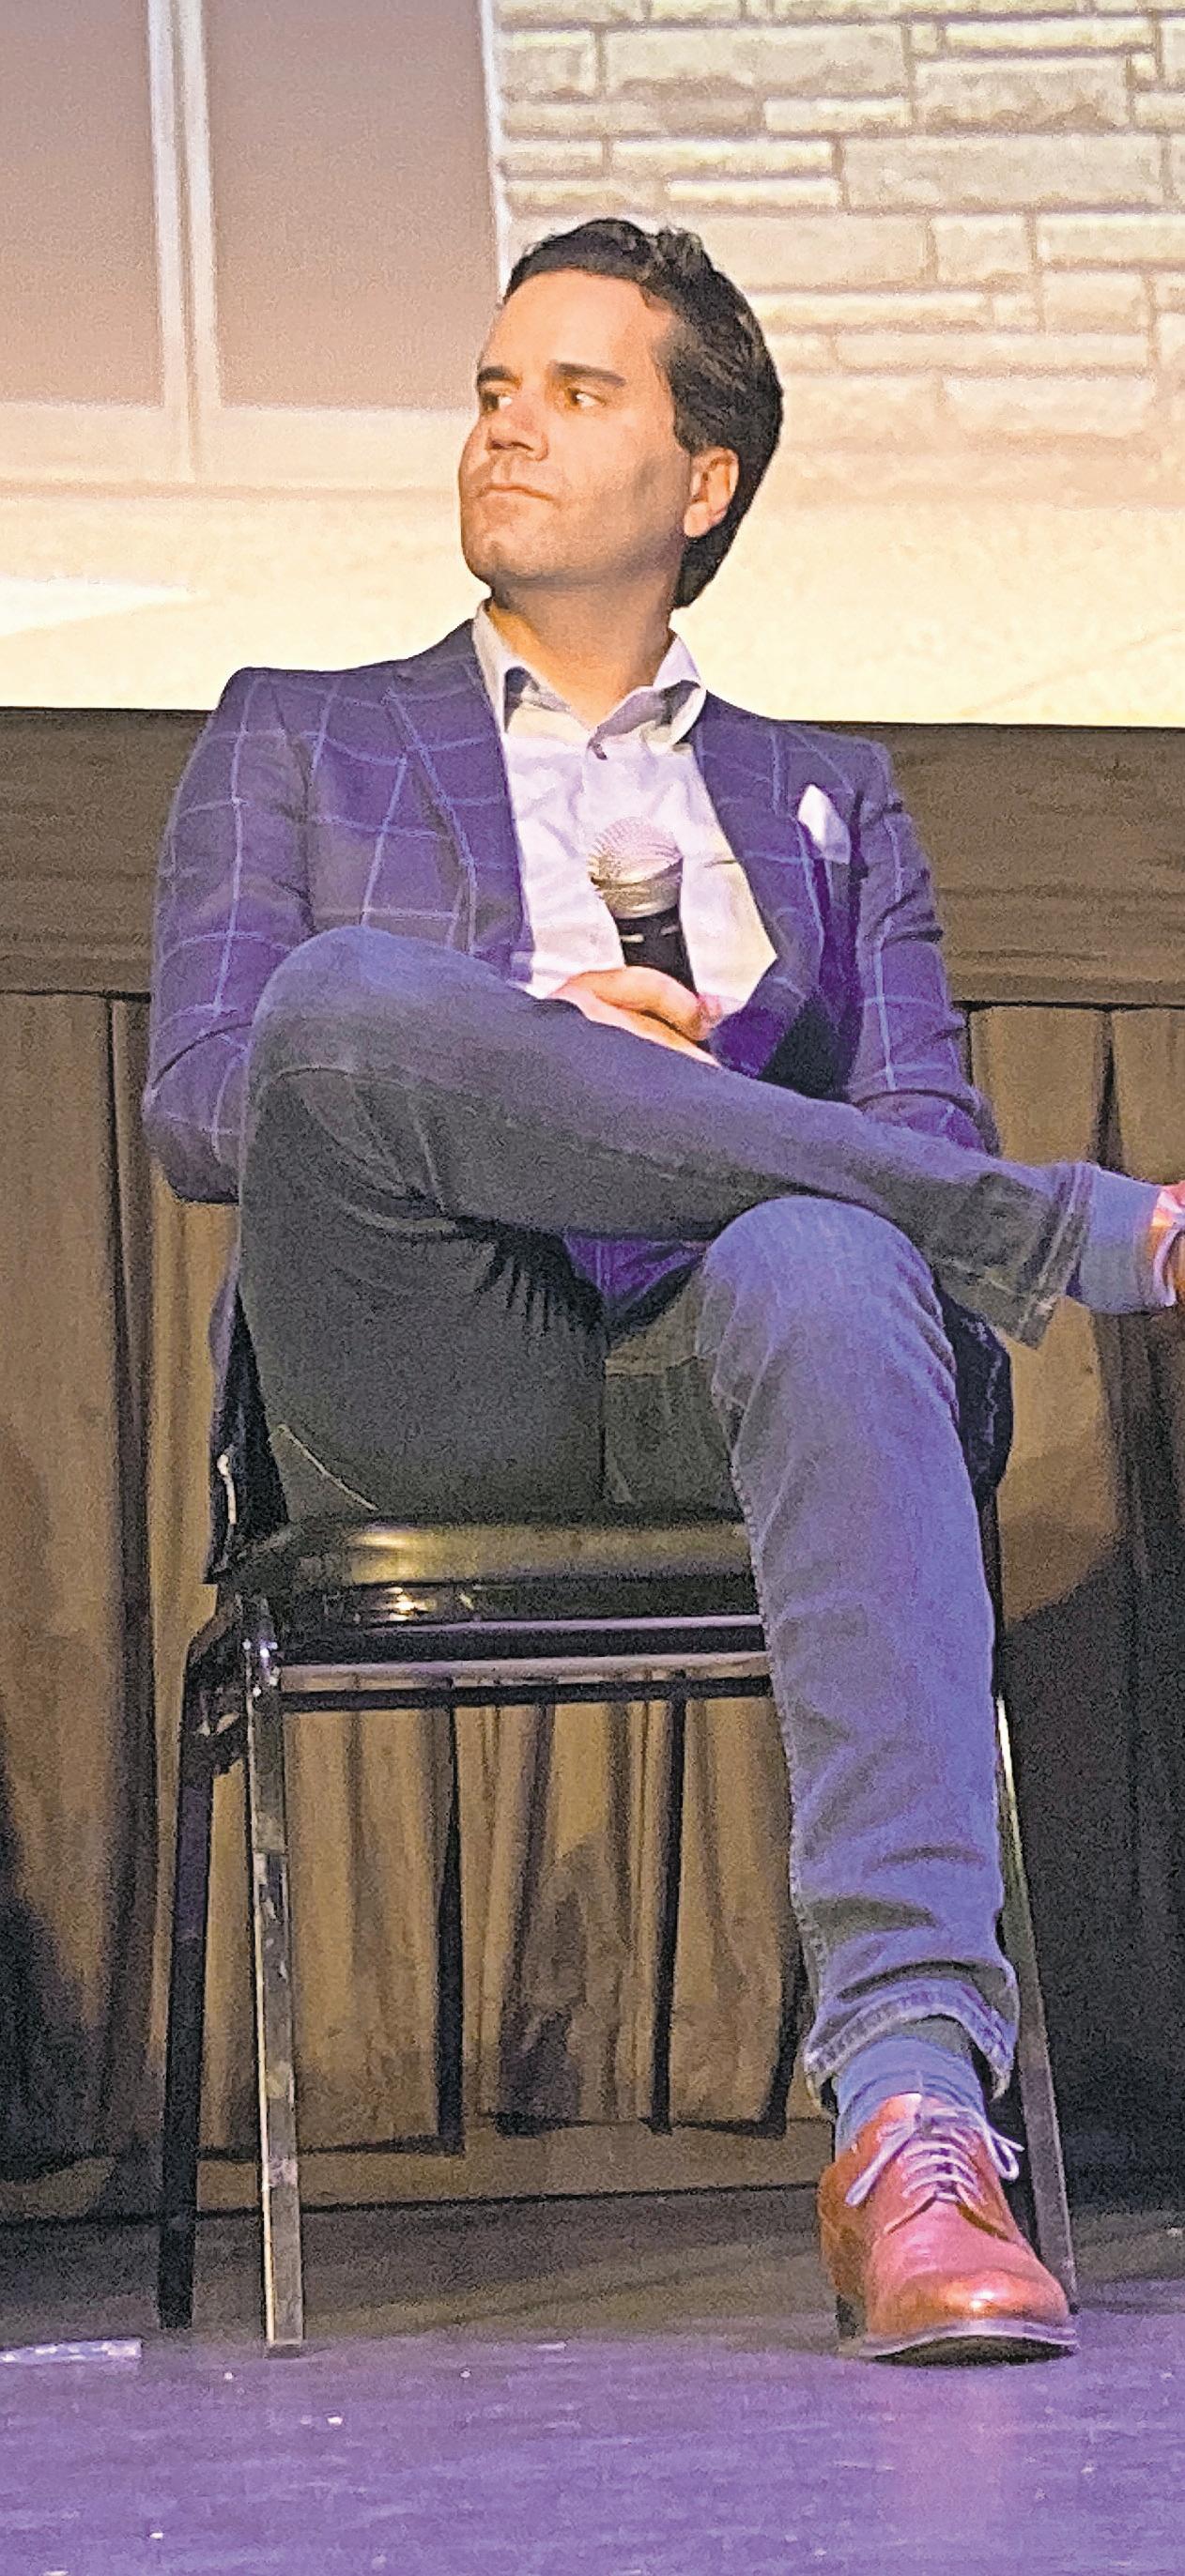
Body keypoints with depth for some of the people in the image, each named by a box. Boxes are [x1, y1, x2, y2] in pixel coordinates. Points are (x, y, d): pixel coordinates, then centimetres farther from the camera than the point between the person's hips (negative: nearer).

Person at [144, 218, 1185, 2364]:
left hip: (718, 1373, 1)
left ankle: (909, 2104, -52)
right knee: (348, 998, -34)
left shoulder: (830, 802, 28)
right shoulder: (297, 741, 25)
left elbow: (922, 1129, 13)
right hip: (421, 1397, 0)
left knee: (828, 1262, -39)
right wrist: (504, 1057, -9)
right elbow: (197, 1110, 10)